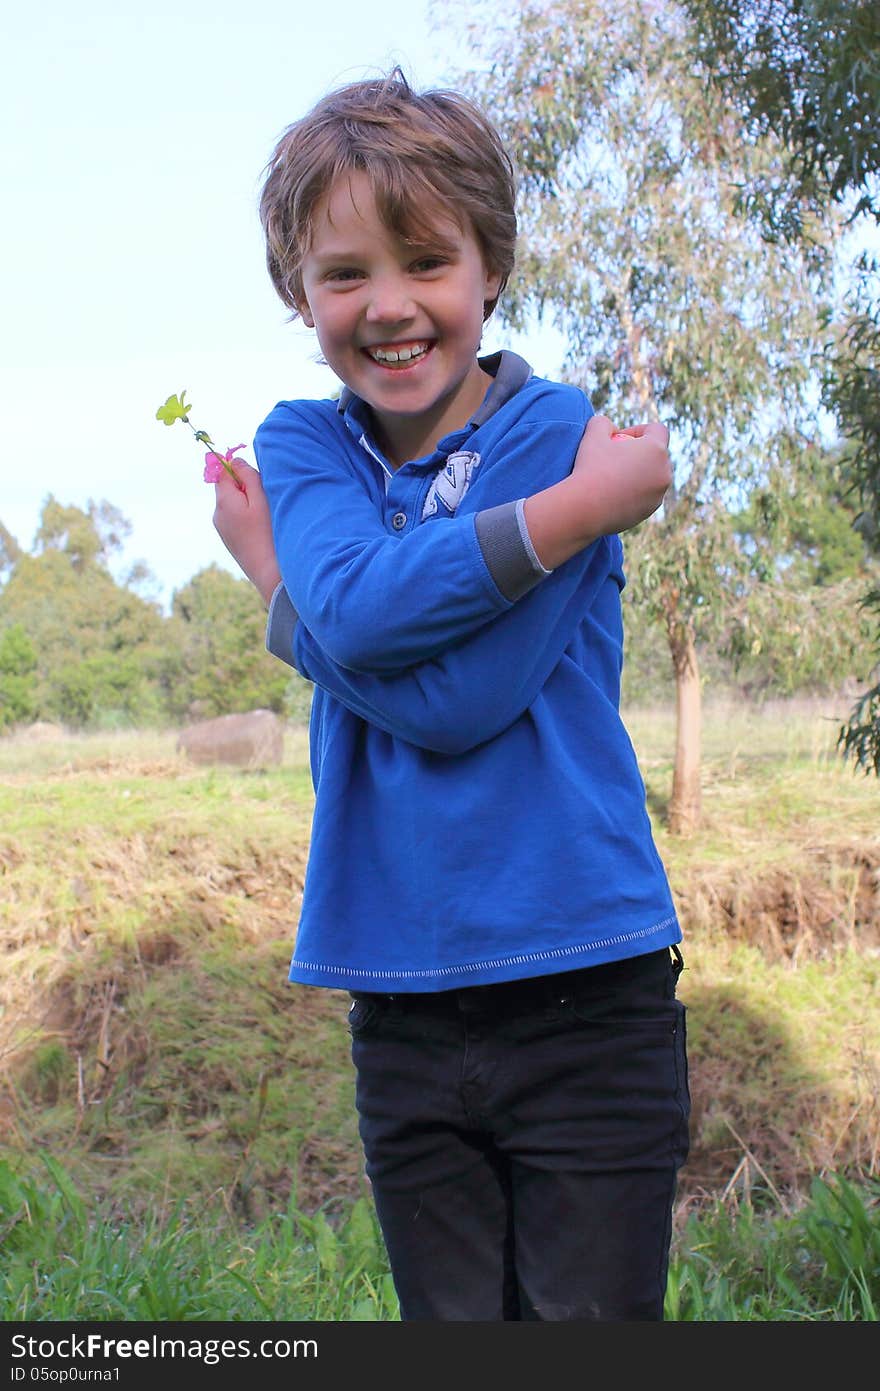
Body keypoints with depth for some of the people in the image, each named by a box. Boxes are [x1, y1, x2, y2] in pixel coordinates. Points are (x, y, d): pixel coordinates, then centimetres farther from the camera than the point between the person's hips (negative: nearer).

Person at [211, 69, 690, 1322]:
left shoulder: (557, 435, -7)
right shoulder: (301, 446, 5)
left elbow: (461, 701, -18)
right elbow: (355, 608, -17)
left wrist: (275, 579, -6)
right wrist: (583, 508, -19)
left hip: (585, 998, -3)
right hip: (407, 1012, 4)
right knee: (454, 1324, 14)